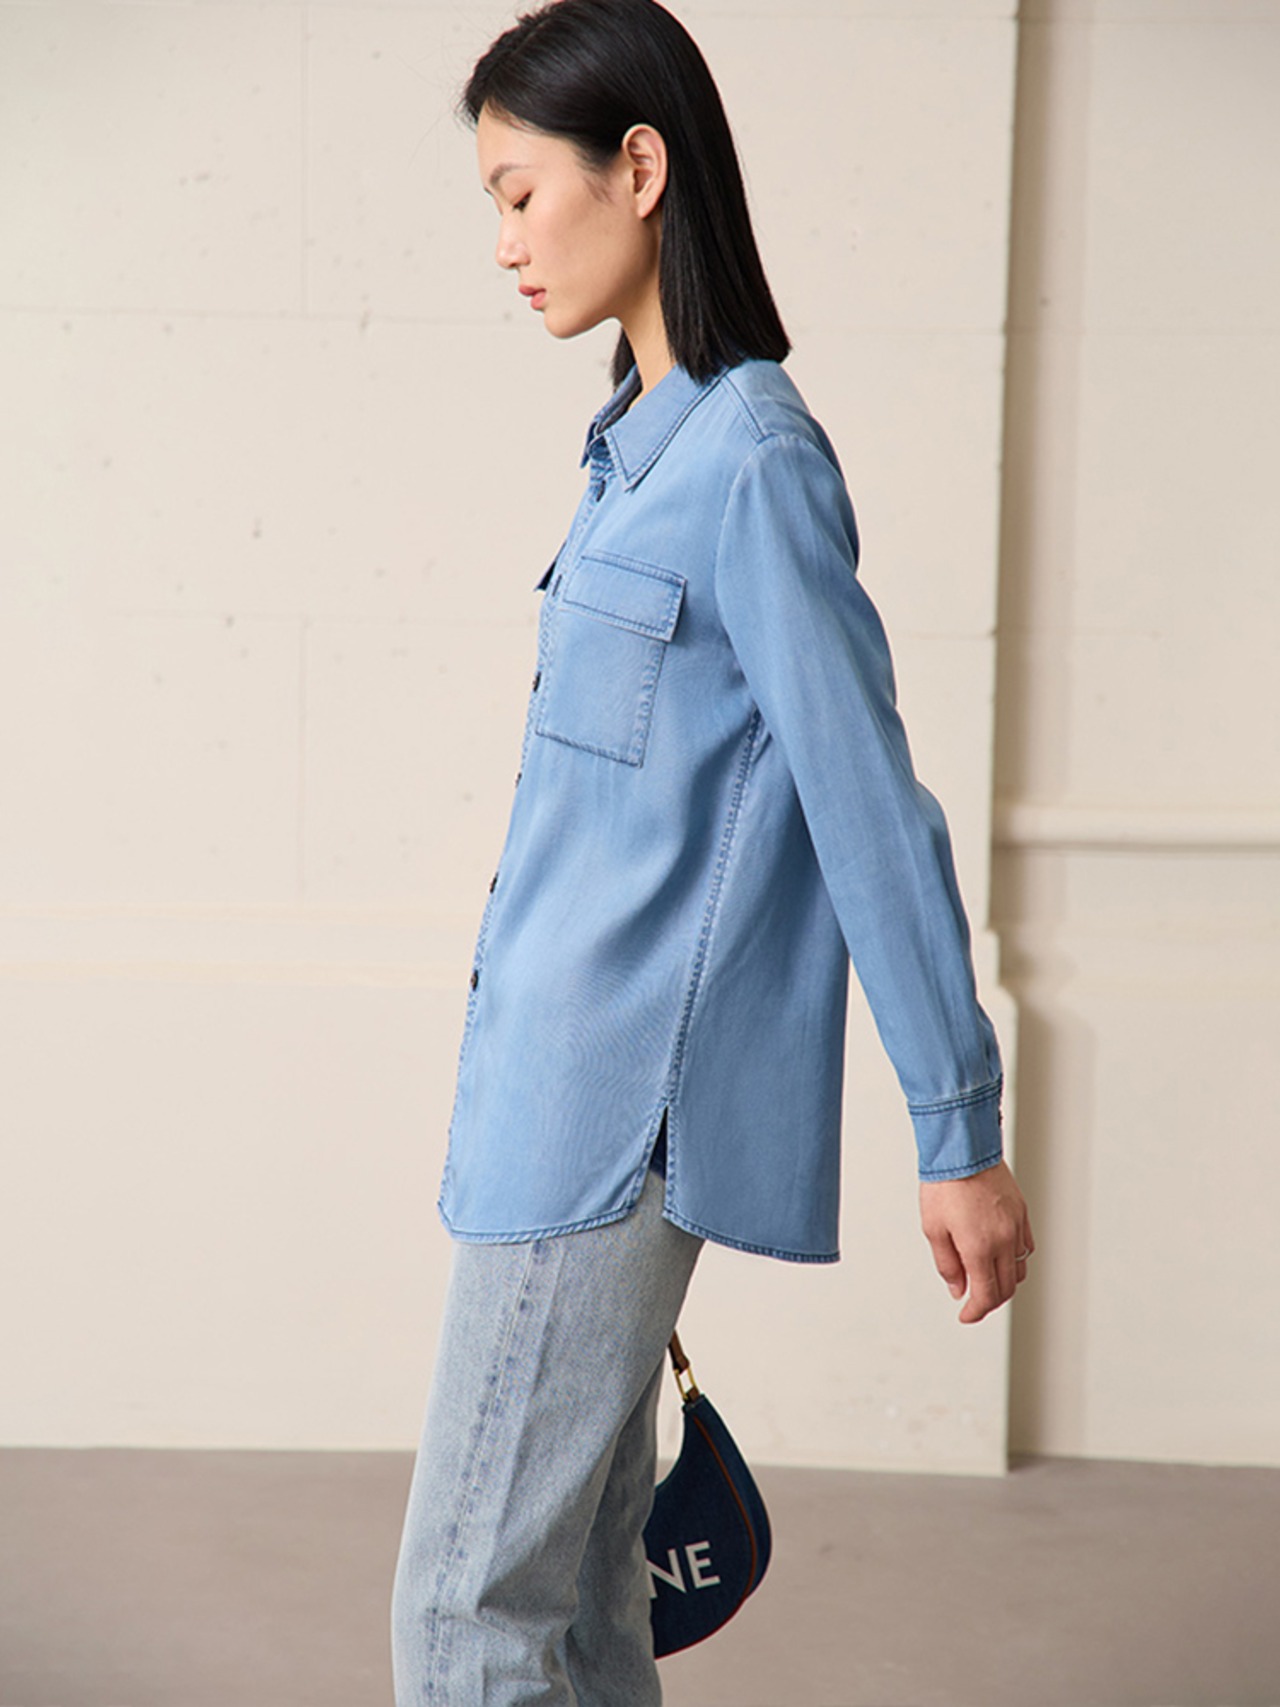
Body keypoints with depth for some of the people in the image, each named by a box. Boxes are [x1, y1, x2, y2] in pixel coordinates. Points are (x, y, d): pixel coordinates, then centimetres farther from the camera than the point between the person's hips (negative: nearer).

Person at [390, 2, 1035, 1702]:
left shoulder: (749, 458, -13)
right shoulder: (649, 445, 14)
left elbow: (870, 804, -13)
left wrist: (962, 1133, -10)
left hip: (611, 1116, -9)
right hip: (575, 1100, 9)